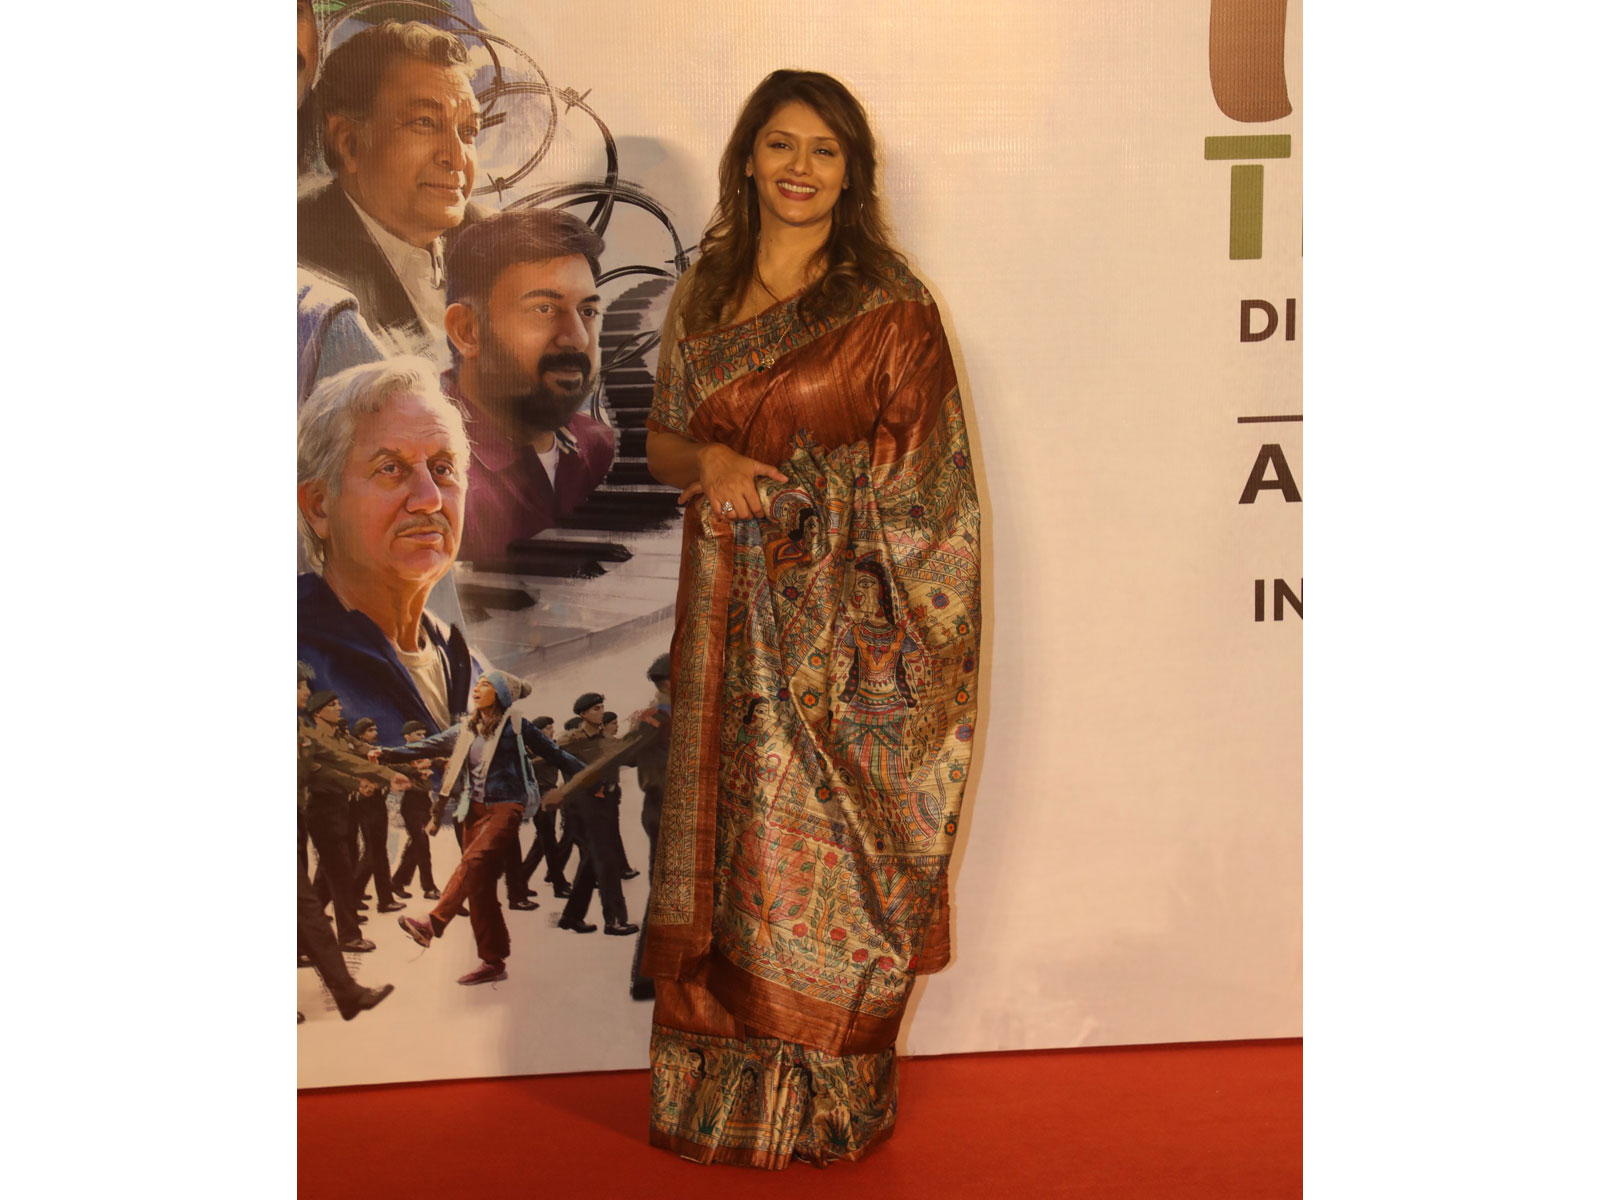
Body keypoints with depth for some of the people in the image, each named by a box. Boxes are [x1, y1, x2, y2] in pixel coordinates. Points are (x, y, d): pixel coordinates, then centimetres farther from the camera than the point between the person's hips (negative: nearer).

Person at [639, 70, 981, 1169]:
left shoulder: (889, 306, -4)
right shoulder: (703, 294, 10)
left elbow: (918, 480, -5)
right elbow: (662, 439, 13)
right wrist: (708, 461, -8)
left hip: (842, 621, -4)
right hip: (730, 613, 5)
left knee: (825, 853, 2)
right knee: (726, 839, 10)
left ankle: (828, 1100, 19)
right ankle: (724, 1089, 25)